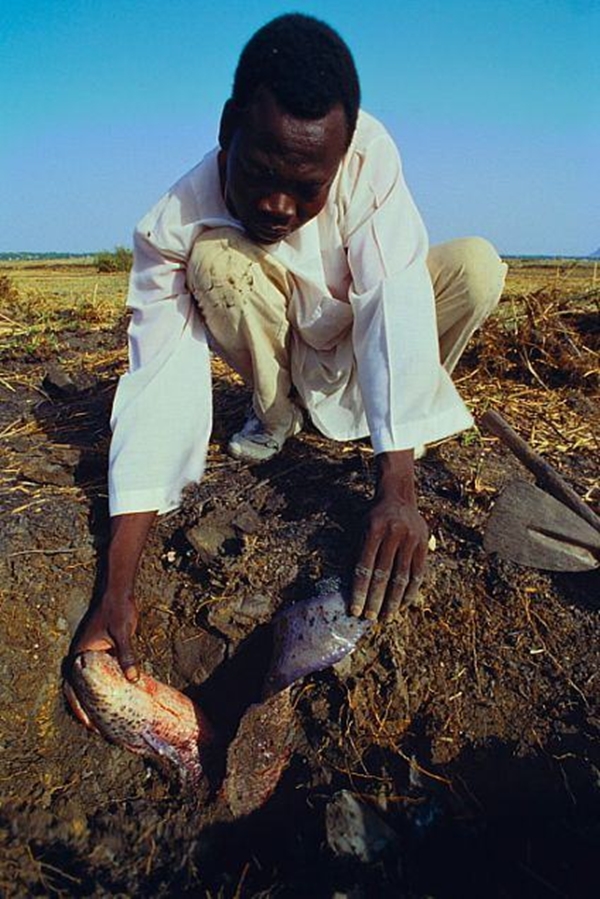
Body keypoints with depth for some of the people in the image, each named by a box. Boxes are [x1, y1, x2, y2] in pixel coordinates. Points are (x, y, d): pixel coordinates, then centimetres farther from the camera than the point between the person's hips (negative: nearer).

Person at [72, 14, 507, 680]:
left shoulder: (366, 151, -25)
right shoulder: (174, 227, -27)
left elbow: (394, 302, -34)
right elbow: (156, 392, -33)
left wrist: (395, 489, -46)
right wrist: (117, 593, -39)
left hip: (361, 358, 1)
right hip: (285, 358, -1)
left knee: (477, 264, -24)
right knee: (218, 259, -30)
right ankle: (276, 418, -5)